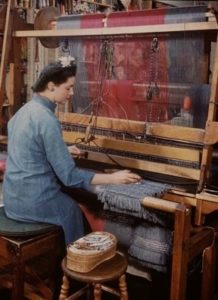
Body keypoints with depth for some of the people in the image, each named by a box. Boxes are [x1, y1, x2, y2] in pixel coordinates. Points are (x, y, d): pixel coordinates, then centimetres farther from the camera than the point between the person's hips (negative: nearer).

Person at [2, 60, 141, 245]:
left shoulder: (24, 110, 6)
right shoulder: (47, 120, -22)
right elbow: (69, 176, -21)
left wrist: (64, 152, 23)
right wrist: (113, 178, -15)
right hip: (33, 202, -8)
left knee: (72, 203, 27)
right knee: (77, 211, 17)